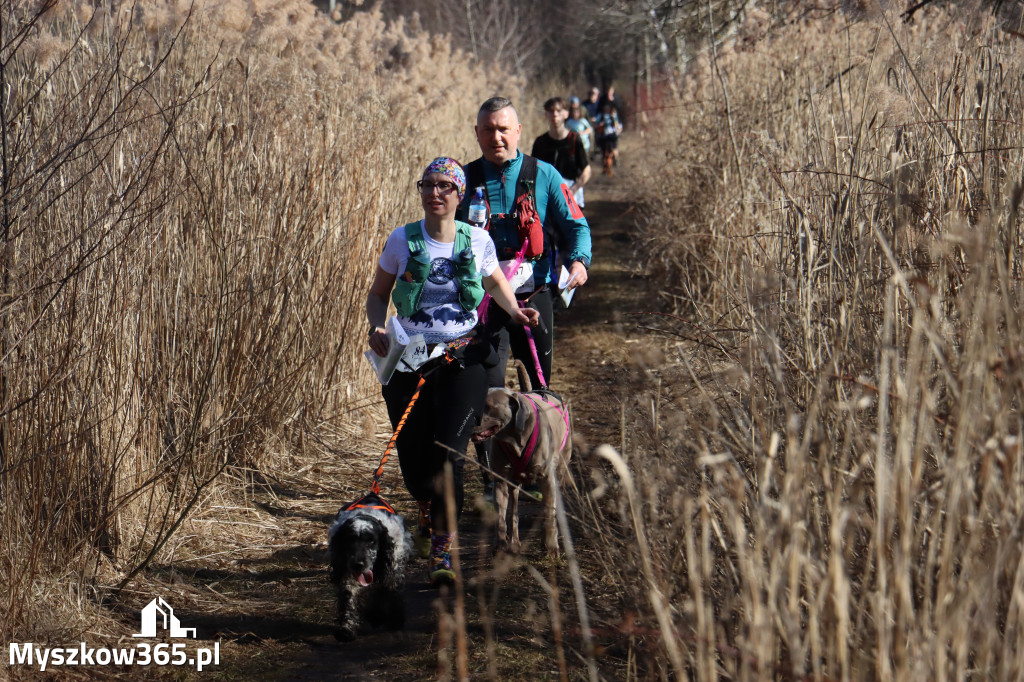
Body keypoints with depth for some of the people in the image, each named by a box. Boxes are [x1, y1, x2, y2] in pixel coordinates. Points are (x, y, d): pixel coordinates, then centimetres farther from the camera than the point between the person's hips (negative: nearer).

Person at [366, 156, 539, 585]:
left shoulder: (477, 241, 0)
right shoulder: (402, 241, -3)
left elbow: (495, 281, 20)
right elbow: (378, 293, 9)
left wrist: (514, 311, 1)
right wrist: (376, 327, -11)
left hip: (463, 357, -1)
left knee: (447, 453, -17)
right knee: (413, 460, 2)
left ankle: (441, 550, -6)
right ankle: (429, 513, 38)